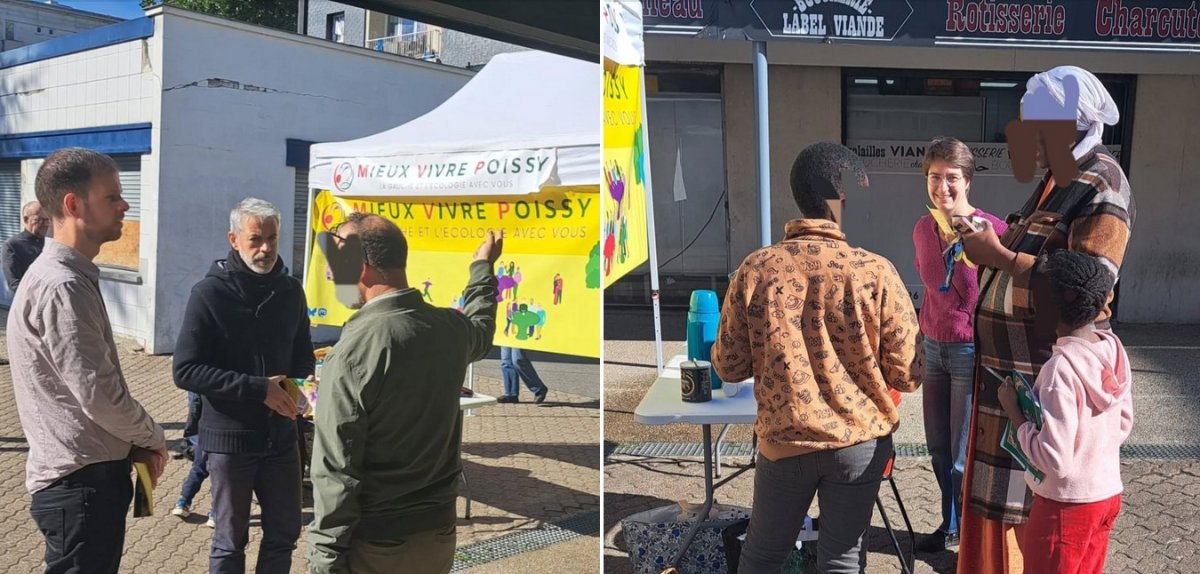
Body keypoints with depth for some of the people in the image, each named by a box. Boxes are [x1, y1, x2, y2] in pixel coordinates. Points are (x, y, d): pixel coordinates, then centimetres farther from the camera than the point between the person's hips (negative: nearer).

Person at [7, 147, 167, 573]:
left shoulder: (72, 277, 12)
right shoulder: (61, 287, -21)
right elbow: (97, 393, -23)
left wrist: (134, 441, 7)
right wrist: (151, 438, -7)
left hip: (89, 474, 10)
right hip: (80, 482, -10)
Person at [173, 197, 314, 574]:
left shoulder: (290, 290, 3)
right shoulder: (210, 293, -10)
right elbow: (186, 371, -15)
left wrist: (292, 381, -4)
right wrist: (258, 388, -20)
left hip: (281, 434, 4)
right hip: (230, 436, -4)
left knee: (285, 532, 14)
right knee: (230, 542, 10)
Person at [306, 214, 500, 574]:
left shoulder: (353, 352, -22)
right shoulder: (452, 328, -3)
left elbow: (337, 473, -20)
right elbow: (481, 332, 25)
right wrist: (483, 266, 40)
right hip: (439, 534, 6)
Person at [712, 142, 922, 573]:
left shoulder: (755, 270, -10)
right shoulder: (876, 272, -14)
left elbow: (728, 367, -2)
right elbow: (908, 376, -8)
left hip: (783, 441, 1)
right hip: (860, 442, -1)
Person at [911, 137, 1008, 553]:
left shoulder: (991, 229, -16)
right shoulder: (923, 229, 3)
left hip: (972, 350, -6)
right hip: (933, 348, 6)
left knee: (964, 458, 2)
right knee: (938, 449, 16)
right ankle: (951, 526, 36)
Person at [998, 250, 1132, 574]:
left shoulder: (1061, 368, -26)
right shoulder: (1113, 348, -4)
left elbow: (1055, 460, -27)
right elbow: (1124, 424, 9)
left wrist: (1015, 412, -17)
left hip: (1067, 504, -7)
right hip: (1108, 494, 7)